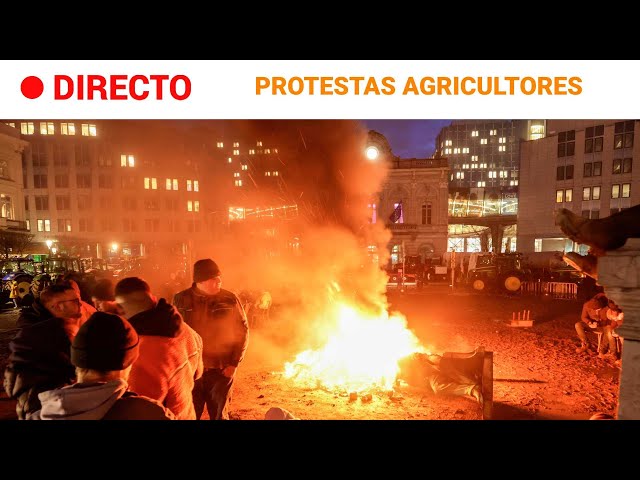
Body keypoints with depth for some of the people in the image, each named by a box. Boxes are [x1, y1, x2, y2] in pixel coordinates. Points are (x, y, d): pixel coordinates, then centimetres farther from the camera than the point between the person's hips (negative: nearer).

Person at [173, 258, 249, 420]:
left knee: (219, 415, 15)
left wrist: (234, 363, -5)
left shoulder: (229, 299, -6)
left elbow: (242, 331, -1)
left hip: (221, 370, 0)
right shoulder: (181, 299, -3)